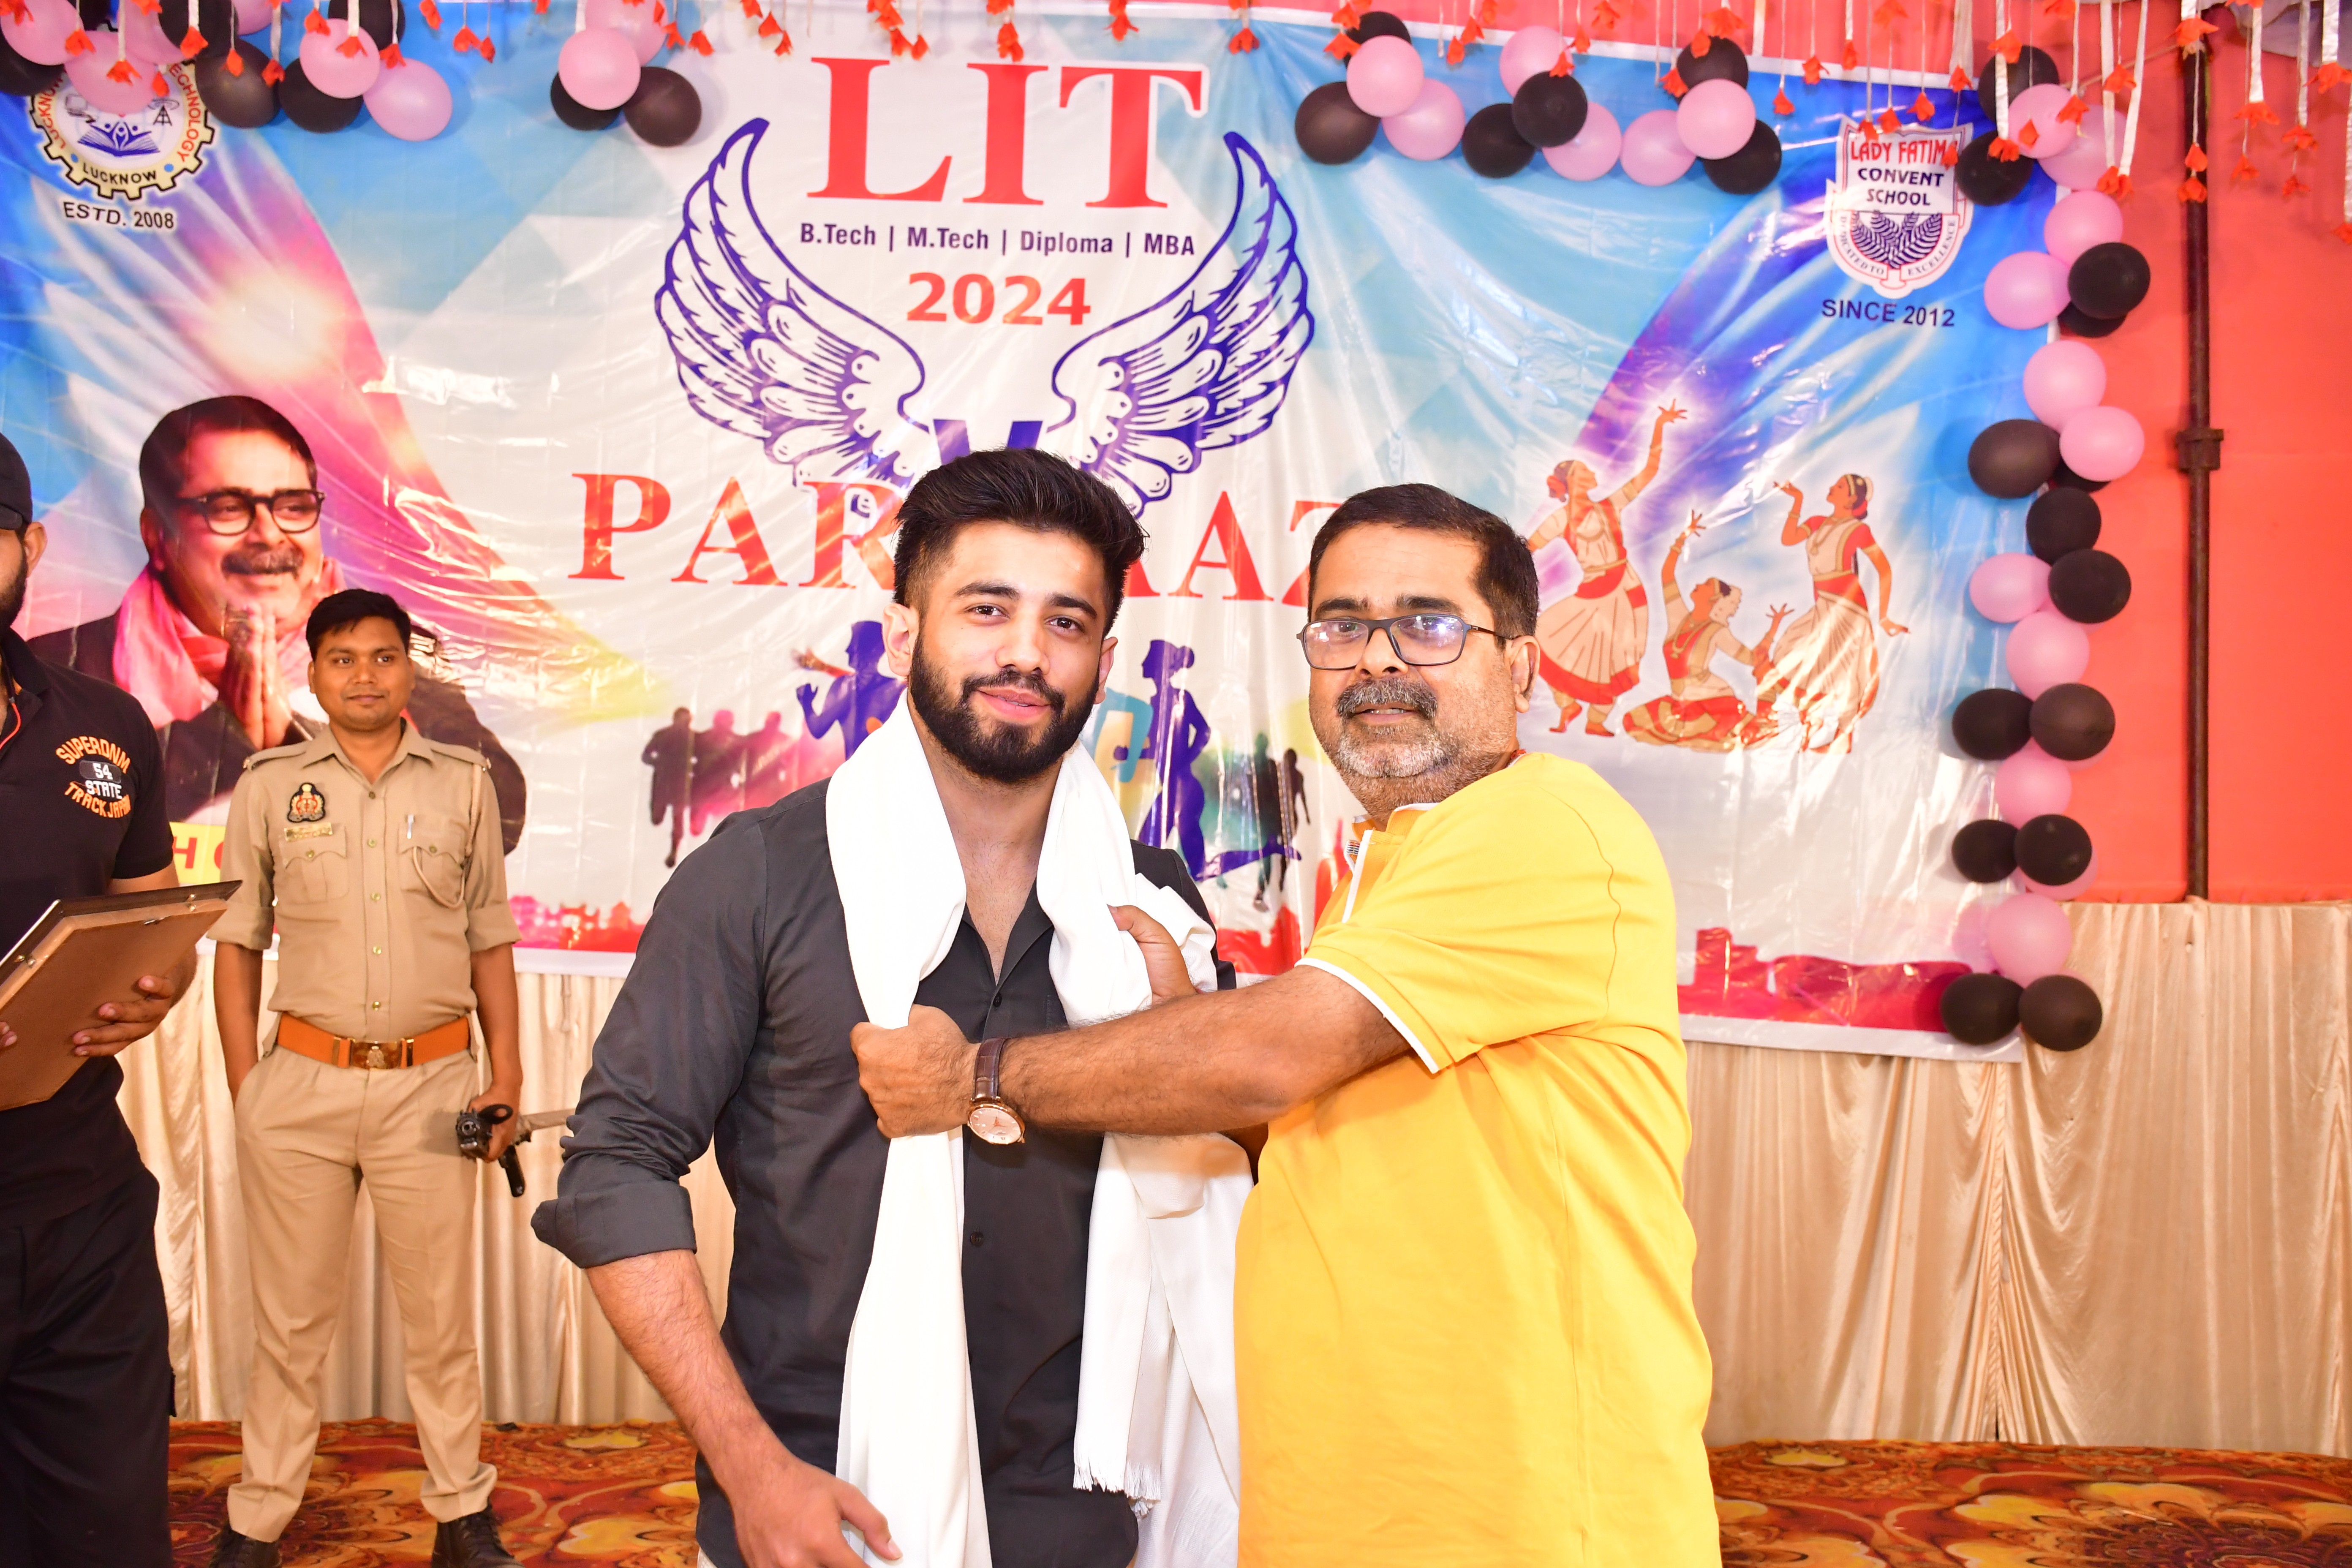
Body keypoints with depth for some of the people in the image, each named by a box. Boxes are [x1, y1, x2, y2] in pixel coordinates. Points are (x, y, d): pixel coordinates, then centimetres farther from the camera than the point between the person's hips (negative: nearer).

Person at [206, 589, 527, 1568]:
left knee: (440, 1313, 8)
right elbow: (236, 942, 7)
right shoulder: (269, 784, 5)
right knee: (290, 1315, 8)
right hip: (302, 1083, 0)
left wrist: (506, 1077, 3)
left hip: (432, 1084, 0)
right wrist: (244, 1086, 0)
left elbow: (490, 941, 9)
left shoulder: (464, 782, 6)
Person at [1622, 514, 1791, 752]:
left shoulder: (1718, 632, -9)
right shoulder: (1679, 618, 4)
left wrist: (1774, 629, -20)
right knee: (1634, 722, -4)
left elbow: (1753, 658, -13)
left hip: (1715, 701, -6)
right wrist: (1682, 539, 3)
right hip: (1681, 703, 6)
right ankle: (1695, 727, 8)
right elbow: (1666, 576, 4)